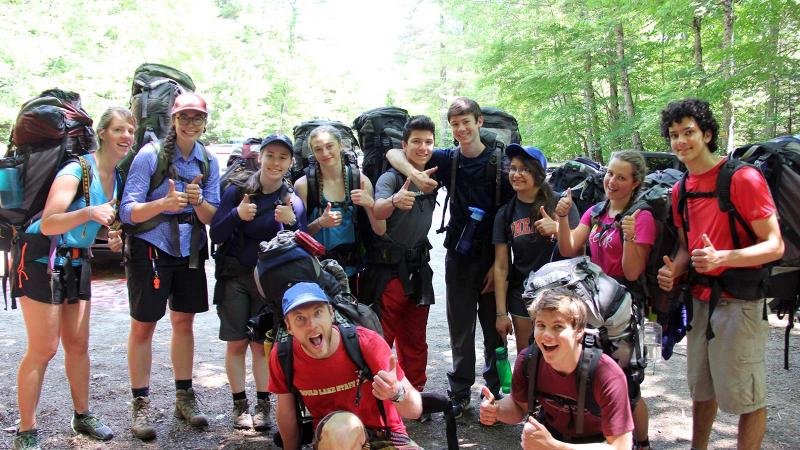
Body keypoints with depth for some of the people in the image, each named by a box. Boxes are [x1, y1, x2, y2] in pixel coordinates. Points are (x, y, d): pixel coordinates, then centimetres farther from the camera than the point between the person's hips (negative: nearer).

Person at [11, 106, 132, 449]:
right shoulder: (78, 169, -18)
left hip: (77, 262, 7)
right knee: (43, 349, -6)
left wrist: (115, 237, 2)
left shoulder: (116, 177, 5)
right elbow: (48, 223, -28)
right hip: (43, 258, -7)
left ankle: (82, 416, 24)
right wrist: (89, 212, -42)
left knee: (78, 345, 11)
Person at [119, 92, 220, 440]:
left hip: (190, 251, 4)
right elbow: (128, 211, -16)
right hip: (149, 249, -4)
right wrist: (164, 204, -33)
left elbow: (212, 218, 0)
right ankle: (140, 405, 11)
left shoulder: (208, 162, 2)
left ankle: (184, 397, 23)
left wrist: (199, 202, -22)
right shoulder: (150, 155, -11)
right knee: (143, 325, 0)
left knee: (184, 321, 11)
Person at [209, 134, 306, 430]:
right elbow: (215, 236, -8)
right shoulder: (237, 191, -5)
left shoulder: (293, 201, -2)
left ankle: (262, 405, 16)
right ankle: (240, 405, 16)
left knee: (262, 343, 4)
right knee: (236, 343, 2)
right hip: (234, 277, 0)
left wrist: (291, 222, -25)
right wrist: (236, 215, -26)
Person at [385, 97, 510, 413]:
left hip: (493, 257, -2)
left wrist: (499, 264, -11)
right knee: (460, 327, 10)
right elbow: (394, 153, -1)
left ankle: (495, 391, 23)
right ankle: (460, 393, 21)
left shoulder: (499, 162, -4)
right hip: (459, 256, 2)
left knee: (494, 327, 8)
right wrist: (414, 174, -22)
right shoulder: (448, 160, 2)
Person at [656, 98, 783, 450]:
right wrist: (673, 270, -2)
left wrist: (722, 257, -29)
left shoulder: (742, 177, -12)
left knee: (745, 396, 3)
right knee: (701, 389, 18)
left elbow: (775, 246, -14)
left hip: (737, 302, -7)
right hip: (699, 300, 7)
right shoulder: (680, 190, 10)